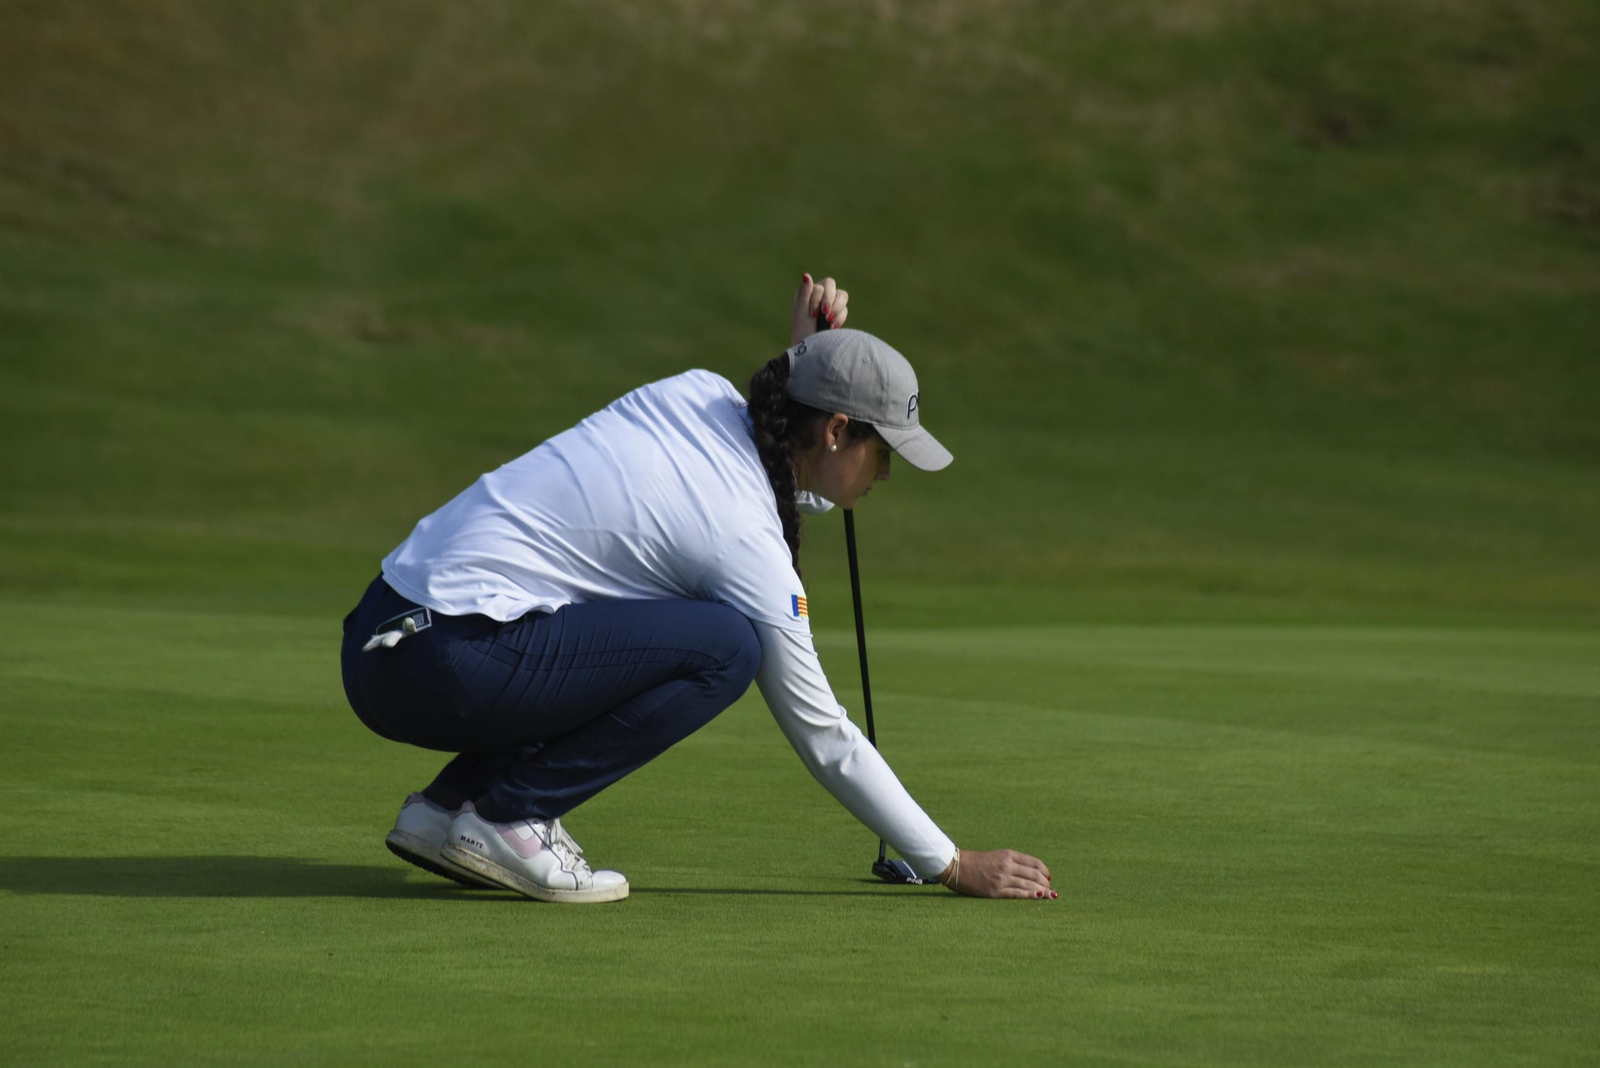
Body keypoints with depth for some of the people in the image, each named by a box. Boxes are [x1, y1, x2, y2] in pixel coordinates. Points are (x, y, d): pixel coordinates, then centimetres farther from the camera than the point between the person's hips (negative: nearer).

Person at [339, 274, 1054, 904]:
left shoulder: (700, 395, 9)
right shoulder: (747, 543, -11)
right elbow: (824, 738, -4)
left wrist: (804, 357, 15)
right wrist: (956, 867, 3)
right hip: (445, 668, -9)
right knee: (726, 649, -12)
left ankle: (448, 806, 13)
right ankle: (504, 817, -7)